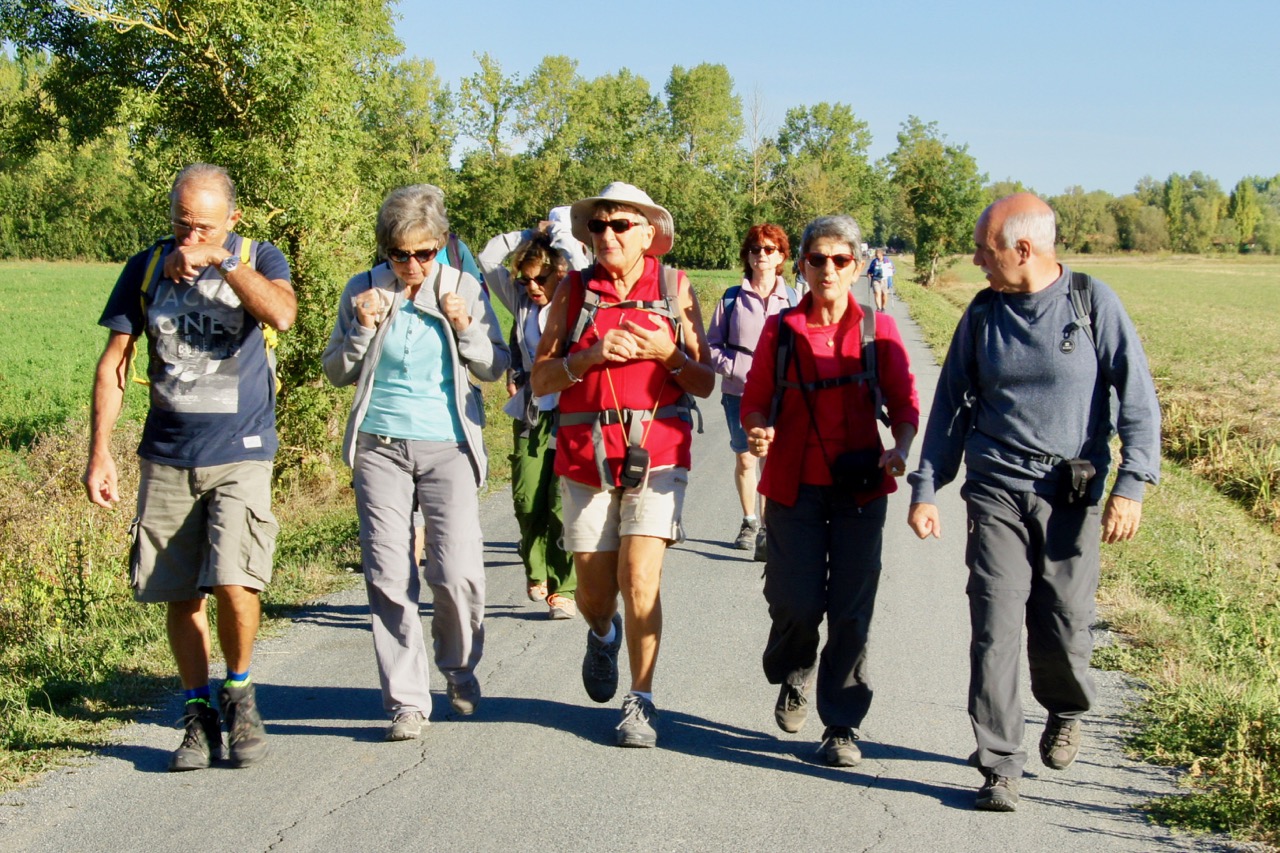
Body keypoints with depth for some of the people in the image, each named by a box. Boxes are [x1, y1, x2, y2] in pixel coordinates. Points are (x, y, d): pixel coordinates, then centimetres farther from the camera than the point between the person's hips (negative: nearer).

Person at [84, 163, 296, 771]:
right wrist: (99, 452, 1)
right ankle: (199, 714, 21)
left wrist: (219, 259, -19)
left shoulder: (259, 260, 1)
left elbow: (281, 314, -22)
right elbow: (113, 364, 7)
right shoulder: (146, 269, 5)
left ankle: (239, 694, 9)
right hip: (167, 458, 3)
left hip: (241, 454, -3)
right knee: (180, 595, 6)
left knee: (234, 582, -17)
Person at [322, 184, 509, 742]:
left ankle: (460, 666, 20)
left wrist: (465, 329, -11)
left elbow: (496, 368, 7)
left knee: (457, 573, -10)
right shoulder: (363, 292, 4)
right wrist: (364, 330, -8)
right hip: (379, 446, 1)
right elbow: (336, 371, 9)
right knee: (387, 577, -2)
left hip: (448, 446, -1)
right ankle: (406, 701, 9)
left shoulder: (464, 289, 2)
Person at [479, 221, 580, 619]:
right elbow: (489, 258, 15)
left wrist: (556, 230, 4)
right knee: (527, 500, -3)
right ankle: (536, 568, 22)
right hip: (530, 412, 4)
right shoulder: (522, 302, 13)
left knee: (563, 505, -7)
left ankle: (563, 589, 1)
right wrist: (529, 235, 11)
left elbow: (575, 258, -14)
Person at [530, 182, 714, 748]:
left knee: (639, 579, -13)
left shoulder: (674, 289, 6)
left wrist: (668, 354, -11)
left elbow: (705, 383, 7)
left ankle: (642, 702, 3)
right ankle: (603, 636, 44)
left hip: (657, 452, -1)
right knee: (593, 592, 7)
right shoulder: (573, 290, 7)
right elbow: (540, 379, 3)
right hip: (585, 455, 2)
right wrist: (592, 355, -13)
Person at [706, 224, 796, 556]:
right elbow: (712, 346, 5)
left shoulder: (791, 299, 1)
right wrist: (738, 370, -10)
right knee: (744, 460, 12)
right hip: (739, 394, 1)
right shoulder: (732, 298, 2)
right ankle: (749, 522, 31)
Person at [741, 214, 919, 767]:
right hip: (794, 488, 0)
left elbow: (904, 404, 4)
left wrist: (899, 449, -15)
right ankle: (792, 677, 30)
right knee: (796, 603, -4)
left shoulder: (878, 330, 3)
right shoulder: (781, 330, 3)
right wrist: (756, 432, -16)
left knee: (852, 611, -1)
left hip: (859, 489, 0)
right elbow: (755, 402, 6)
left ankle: (843, 727, 11)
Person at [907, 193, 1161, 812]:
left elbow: (1138, 399, -4)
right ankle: (999, 765, 2)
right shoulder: (983, 314, 6)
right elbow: (951, 406, 11)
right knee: (994, 630, -6)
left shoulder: (1094, 303, -3)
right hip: (996, 492, 2)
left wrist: (1131, 485, -14)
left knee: (1063, 629, 2)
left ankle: (1065, 712, 35)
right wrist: (925, 489, 5)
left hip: (1072, 496, -2)